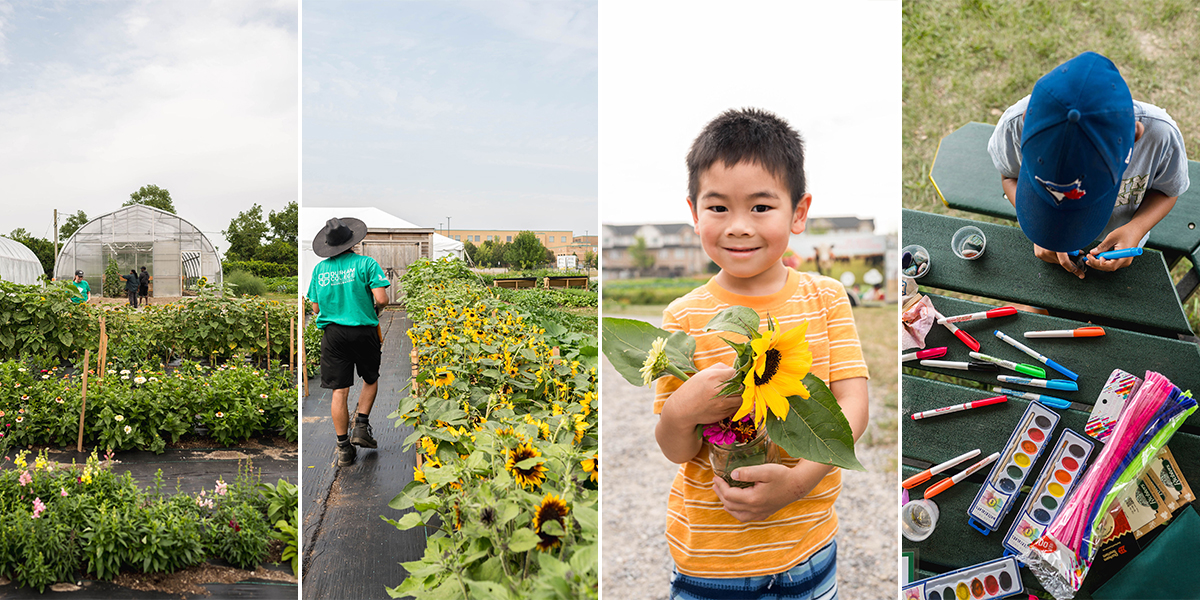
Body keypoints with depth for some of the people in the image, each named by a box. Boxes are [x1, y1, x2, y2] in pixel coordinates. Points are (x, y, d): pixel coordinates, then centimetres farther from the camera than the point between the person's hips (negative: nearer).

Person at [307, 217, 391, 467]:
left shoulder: (319, 269, 4)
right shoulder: (366, 263, -8)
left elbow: (316, 308, 8)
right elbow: (381, 299, -16)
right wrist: (376, 308, 5)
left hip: (333, 333, 3)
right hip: (364, 331, -2)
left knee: (339, 392, 4)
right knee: (371, 380, 22)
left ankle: (343, 448, 8)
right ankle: (361, 427, 14)